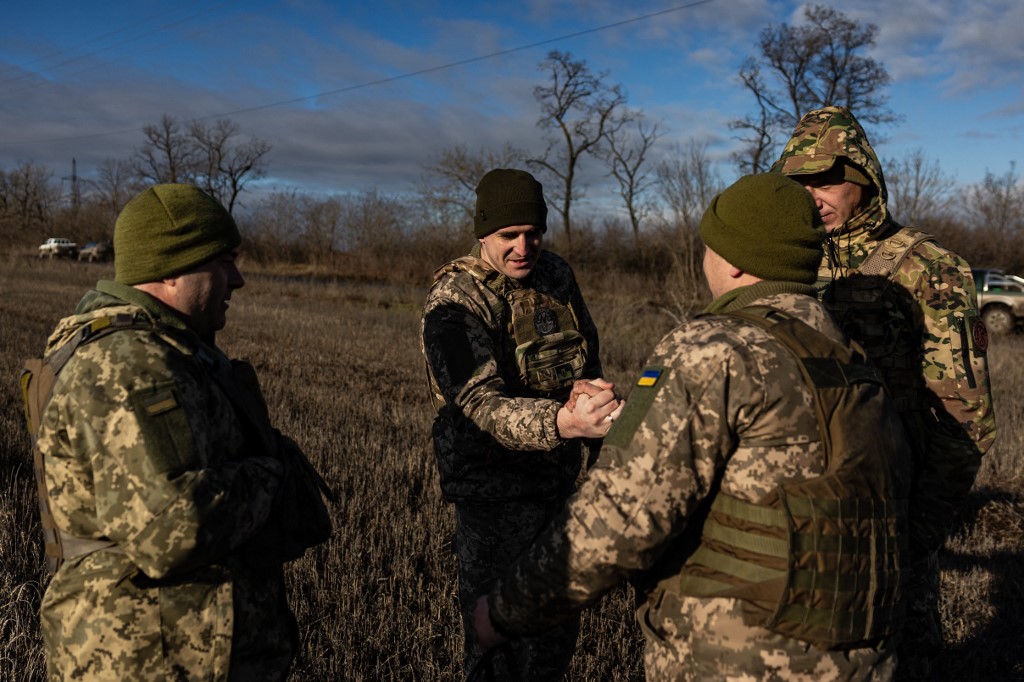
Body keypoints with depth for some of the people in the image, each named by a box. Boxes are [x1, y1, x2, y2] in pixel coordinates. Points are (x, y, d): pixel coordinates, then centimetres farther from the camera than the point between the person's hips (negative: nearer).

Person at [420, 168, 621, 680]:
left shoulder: (557, 275, 2)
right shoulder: (453, 304, -18)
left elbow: (588, 357, 13)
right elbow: (483, 405, -28)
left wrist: (588, 385, -12)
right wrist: (563, 422, -47)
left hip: (558, 478, 6)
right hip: (493, 485, -6)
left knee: (559, 624, 18)